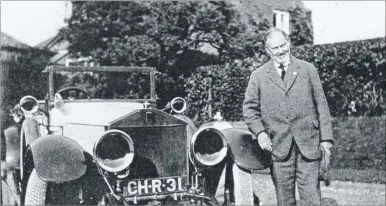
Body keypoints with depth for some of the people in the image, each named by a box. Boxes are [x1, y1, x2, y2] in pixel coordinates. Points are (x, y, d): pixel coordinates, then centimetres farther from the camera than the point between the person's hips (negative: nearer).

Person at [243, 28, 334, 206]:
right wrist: (259, 132, -8)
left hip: (308, 144, 0)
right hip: (278, 146, 0)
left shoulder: (308, 69, 8)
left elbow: (321, 104, 7)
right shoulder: (258, 76, 7)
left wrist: (326, 137, 1)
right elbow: (249, 108, 8)